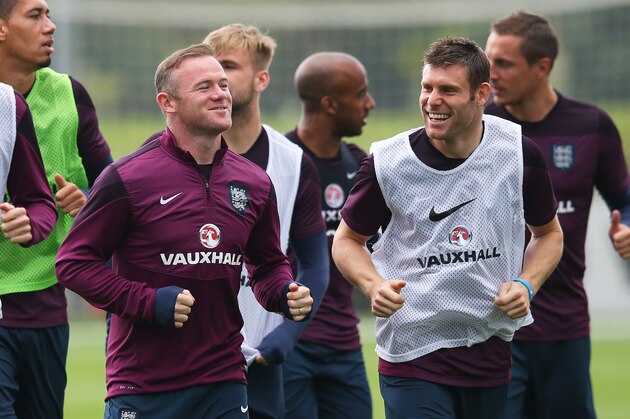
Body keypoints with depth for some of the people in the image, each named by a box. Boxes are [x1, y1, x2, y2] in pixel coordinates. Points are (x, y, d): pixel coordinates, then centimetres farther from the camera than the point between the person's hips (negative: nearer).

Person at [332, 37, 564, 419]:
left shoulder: (520, 153, -3)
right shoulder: (388, 162, -9)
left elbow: (549, 233, 13)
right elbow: (347, 239, 6)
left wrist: (526, 285, -5)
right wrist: (374, 285, -14)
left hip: (491, 352, 3)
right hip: (412, 355, -3)